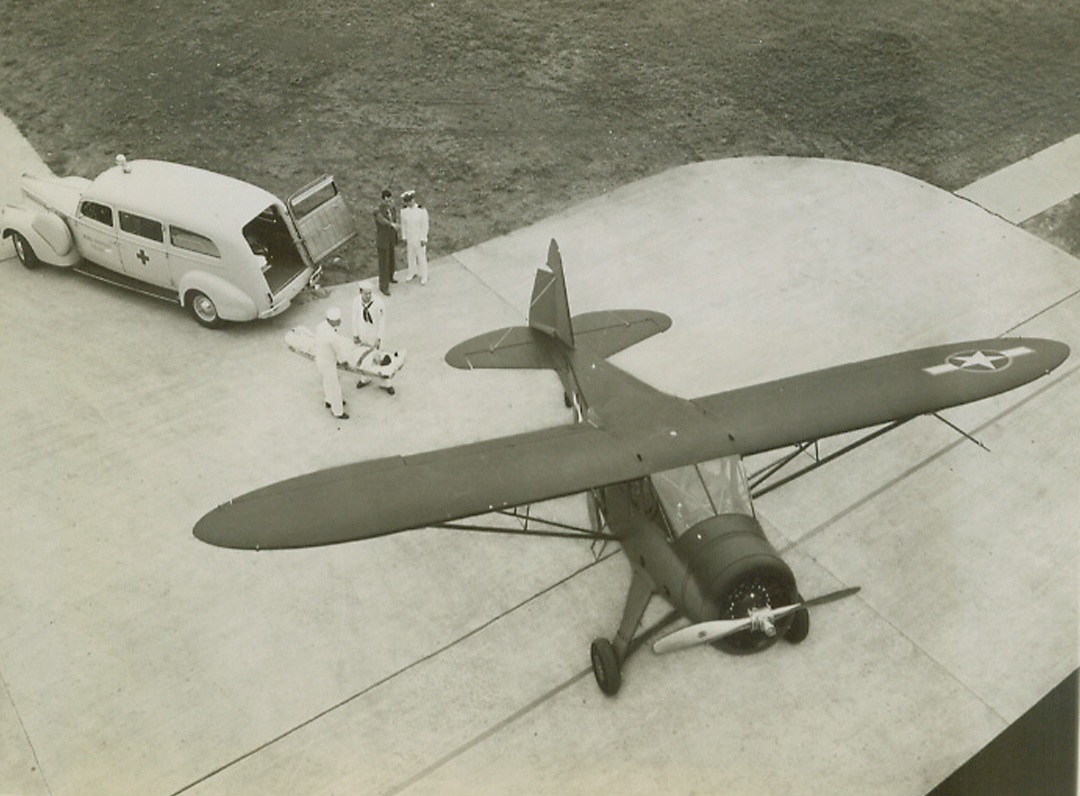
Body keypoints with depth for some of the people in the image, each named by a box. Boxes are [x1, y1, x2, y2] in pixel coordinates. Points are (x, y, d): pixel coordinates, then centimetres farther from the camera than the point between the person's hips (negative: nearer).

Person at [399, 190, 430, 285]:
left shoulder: (422, 210, -24)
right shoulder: (404, 211, -12)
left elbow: (425, 225, -17)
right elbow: (403, 224, 0)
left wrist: (423, 239, -14)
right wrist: (404, 237, 3)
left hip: (419, 236, -4)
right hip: (409, 236, 4)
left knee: (421, 256, 10)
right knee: (410, 254, 20)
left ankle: (424, 276, 28)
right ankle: (412, 272, 42)